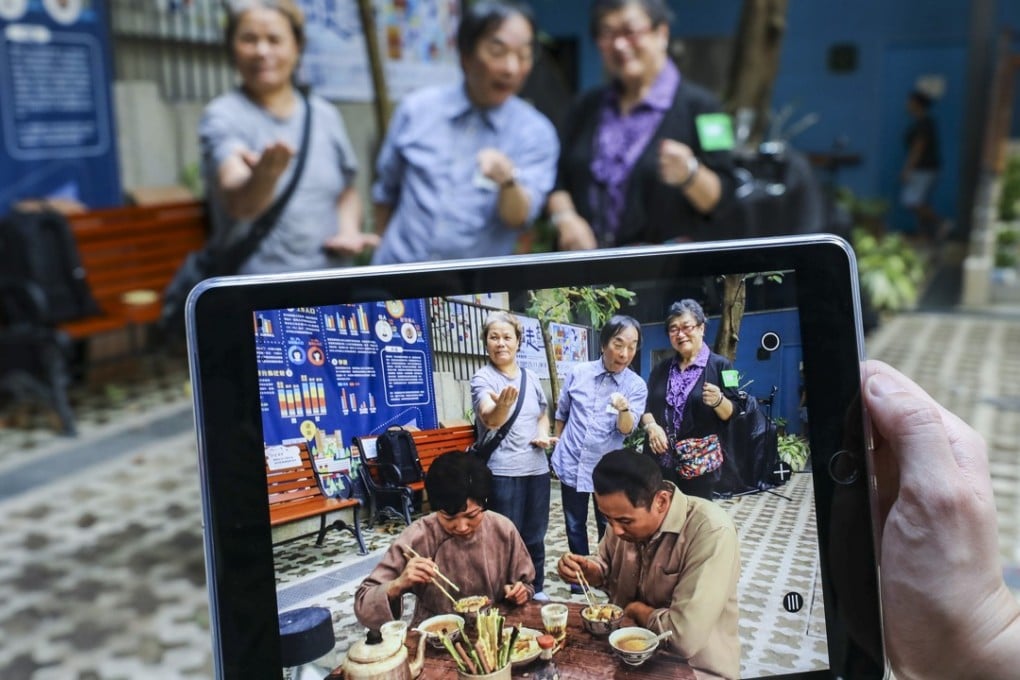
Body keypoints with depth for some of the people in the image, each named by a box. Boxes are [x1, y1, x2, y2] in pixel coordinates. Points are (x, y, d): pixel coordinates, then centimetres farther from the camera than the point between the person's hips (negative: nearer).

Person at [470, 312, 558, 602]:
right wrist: (501, 406, -52)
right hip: (502, 471, -5)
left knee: (535, 536, 15)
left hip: (536, 467, 5)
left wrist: (544, 432, 0)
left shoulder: (531, 377, 8)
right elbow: (490, 420, -29)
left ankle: (537, 589, 30)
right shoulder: (482, 378, -10)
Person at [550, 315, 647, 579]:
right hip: (571, 463, 2)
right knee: (575, 525, 15)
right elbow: (561, 413, 9)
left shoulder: (636, 385, -9)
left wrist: (624, 409, -42)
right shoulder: (578, 373, -5)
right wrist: (557, 446, 13)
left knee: (608, 527, 13)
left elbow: (627, 429, -21)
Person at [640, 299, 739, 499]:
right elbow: (645, 406, 13)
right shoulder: (661, 369, 13)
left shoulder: (720, 365, -1)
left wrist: (718, 401, -23)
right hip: (660, 461, 4)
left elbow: (731, 414, -3)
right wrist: (651, 426, -7)